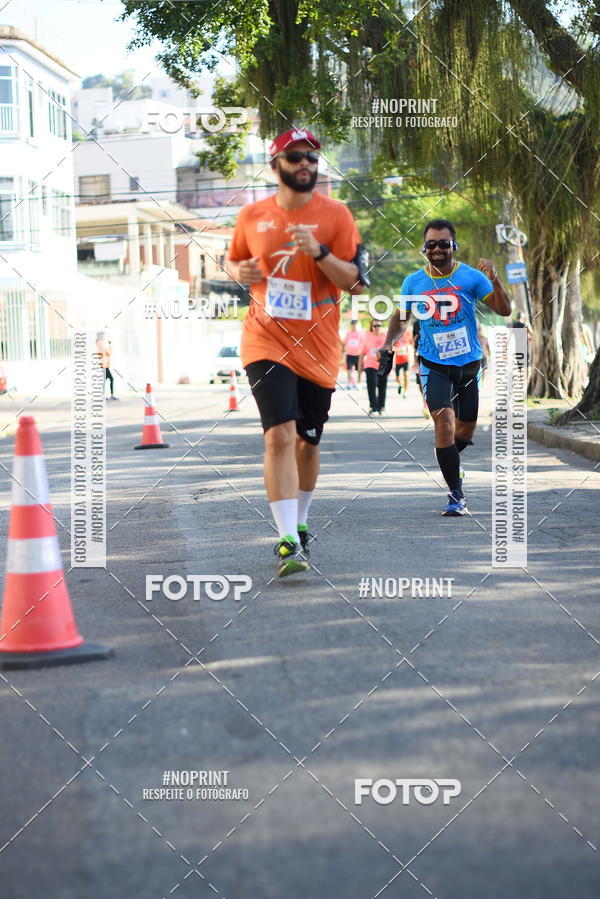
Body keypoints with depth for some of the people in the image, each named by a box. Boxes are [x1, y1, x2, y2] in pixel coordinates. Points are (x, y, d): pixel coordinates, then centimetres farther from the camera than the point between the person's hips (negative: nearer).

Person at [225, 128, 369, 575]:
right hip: (266, 342, -1)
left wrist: (319, 252, -21)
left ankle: (299, 522, 35)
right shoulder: (252, 215, 5)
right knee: (280, 435, -16)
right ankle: (288, 542, -17)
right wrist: (239, 271, -2)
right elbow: (233, 260, 21)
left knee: (307, 441, 12)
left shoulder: (335, 214, -1)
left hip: (318, 348, 1)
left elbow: (357, 282, -6)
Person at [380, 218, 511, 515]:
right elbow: (401, 316, 13)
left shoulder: (471, 277, -6)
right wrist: (389, 342, -5)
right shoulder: (413, 282, -2)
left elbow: (504, 310, -12)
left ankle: (449, 462, 46)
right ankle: (456, 494, -9)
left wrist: (494, 279, -27)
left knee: (466, 429, 12)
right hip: (434, 365, -1)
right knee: (444, 422, -18)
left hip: (469, 363, 1)